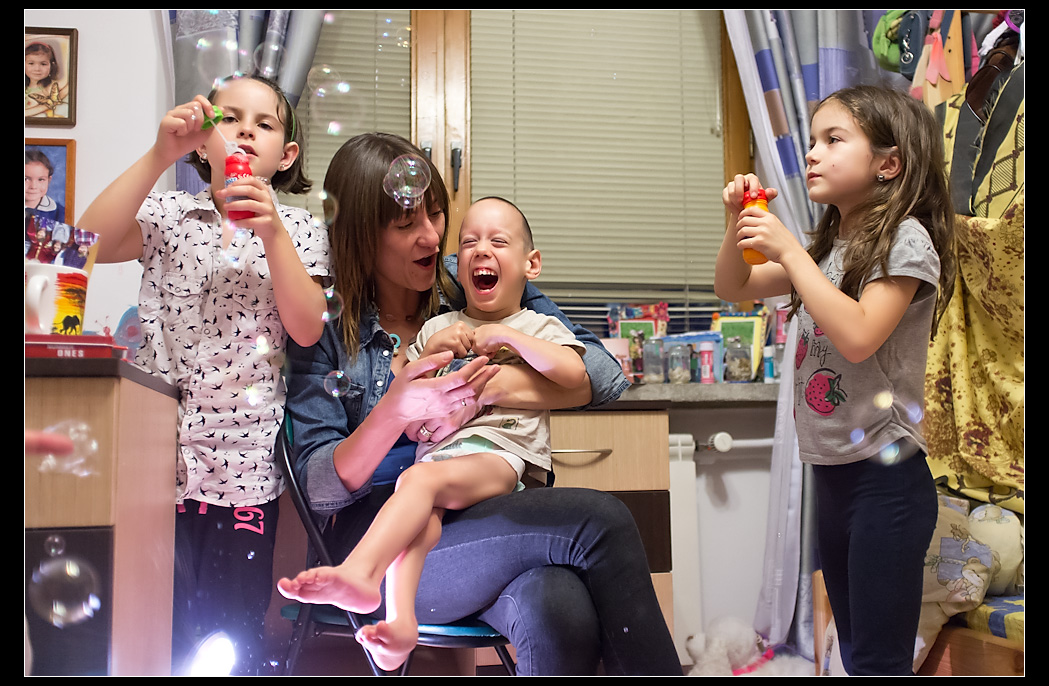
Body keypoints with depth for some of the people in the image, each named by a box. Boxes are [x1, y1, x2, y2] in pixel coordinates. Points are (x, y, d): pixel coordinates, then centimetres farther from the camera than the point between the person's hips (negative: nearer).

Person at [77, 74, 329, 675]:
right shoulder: (169, 214, 7)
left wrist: (272, 233, -16)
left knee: (233, 636, 9)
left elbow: (306, 329, -6)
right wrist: (159, 156, -16)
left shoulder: (297, 229, 6)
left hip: (246, 462, 0)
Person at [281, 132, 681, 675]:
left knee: (560, 615, -34)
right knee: (600, 521, -26)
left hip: (492, 517, 3)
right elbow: (321, 489, -5)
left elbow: (604, 374, 1)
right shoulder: (326, 329, 2)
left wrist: (492, 386, -15)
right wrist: (396, 412, -23)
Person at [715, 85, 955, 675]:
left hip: (885, 478, -8)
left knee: (880, 658, -3)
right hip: (832, 471, 8)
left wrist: (788, 249, -20)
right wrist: (741, 223, 0)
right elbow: (734, 288, 18)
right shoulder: (827, 247, 13)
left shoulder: (904, 239, -11)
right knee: (853, 647, 18)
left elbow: (858, 337, -24)